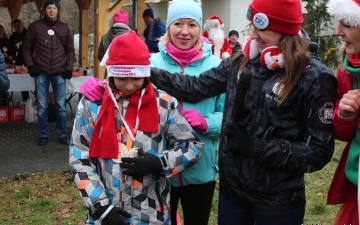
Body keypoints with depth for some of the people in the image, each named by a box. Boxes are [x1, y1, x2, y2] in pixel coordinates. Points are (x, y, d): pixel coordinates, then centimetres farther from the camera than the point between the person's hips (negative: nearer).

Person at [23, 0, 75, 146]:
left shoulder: (64, 28, 9)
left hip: (59, 73, 1)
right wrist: (30, 66, -4)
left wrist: (69, 68, 2)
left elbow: (70, 50, 12)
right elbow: (26, 48, 7)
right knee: (42, 106, 4)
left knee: (61, 106, 4)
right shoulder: (35, 27, 3)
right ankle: (43, 134, 15)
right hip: (41, 73, -1)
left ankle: (62, 134, 14)